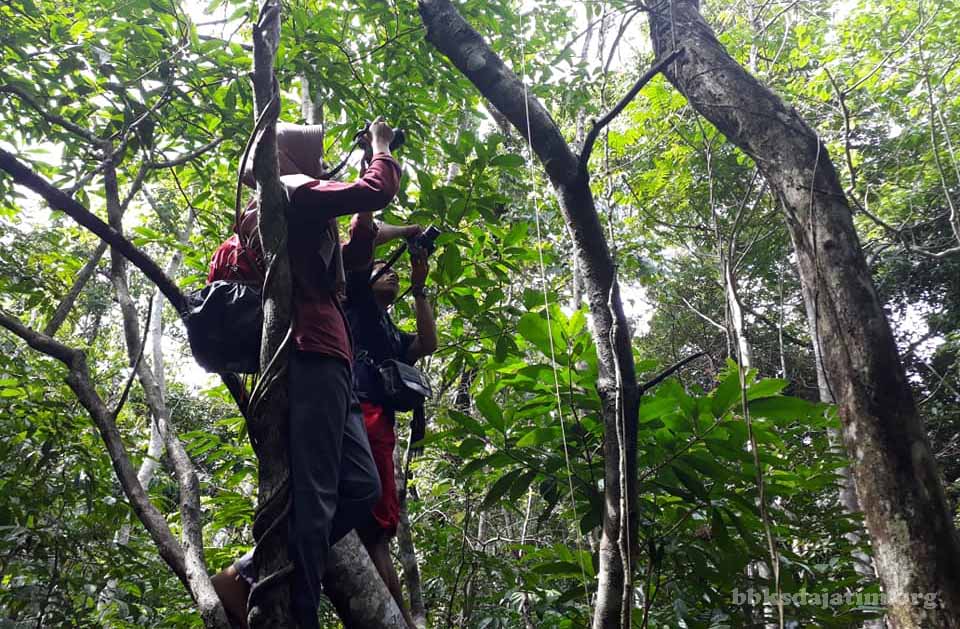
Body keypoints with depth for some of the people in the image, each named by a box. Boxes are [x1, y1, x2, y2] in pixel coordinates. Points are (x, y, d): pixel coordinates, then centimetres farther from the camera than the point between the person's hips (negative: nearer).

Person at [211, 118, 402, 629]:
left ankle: (249, 577, 4)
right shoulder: (293, 194, 2)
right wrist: (381, 145, 12)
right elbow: (377, 190, -6)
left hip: (319, 359, 10)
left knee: (360, 487, 6)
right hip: (310, 354, -10)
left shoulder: (281, 215, 31)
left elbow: (353, 257, 33)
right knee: (312, 493, -15)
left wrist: (368, 213, 28)